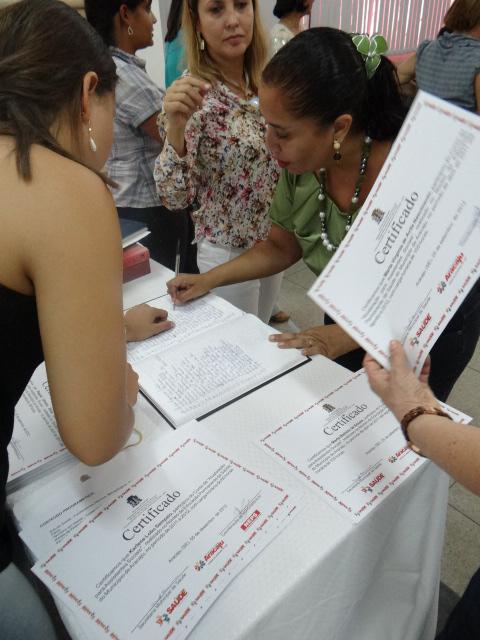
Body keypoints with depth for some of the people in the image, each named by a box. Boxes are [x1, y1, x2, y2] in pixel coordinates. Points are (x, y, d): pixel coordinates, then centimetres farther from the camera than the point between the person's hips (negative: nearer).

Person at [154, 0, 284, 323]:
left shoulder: (264, 81, -1)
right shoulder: (192, 94, -20)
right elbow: (175, 197, -26)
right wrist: (175, 126, -39)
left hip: (274, 240, 7)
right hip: (228, 249, -6)